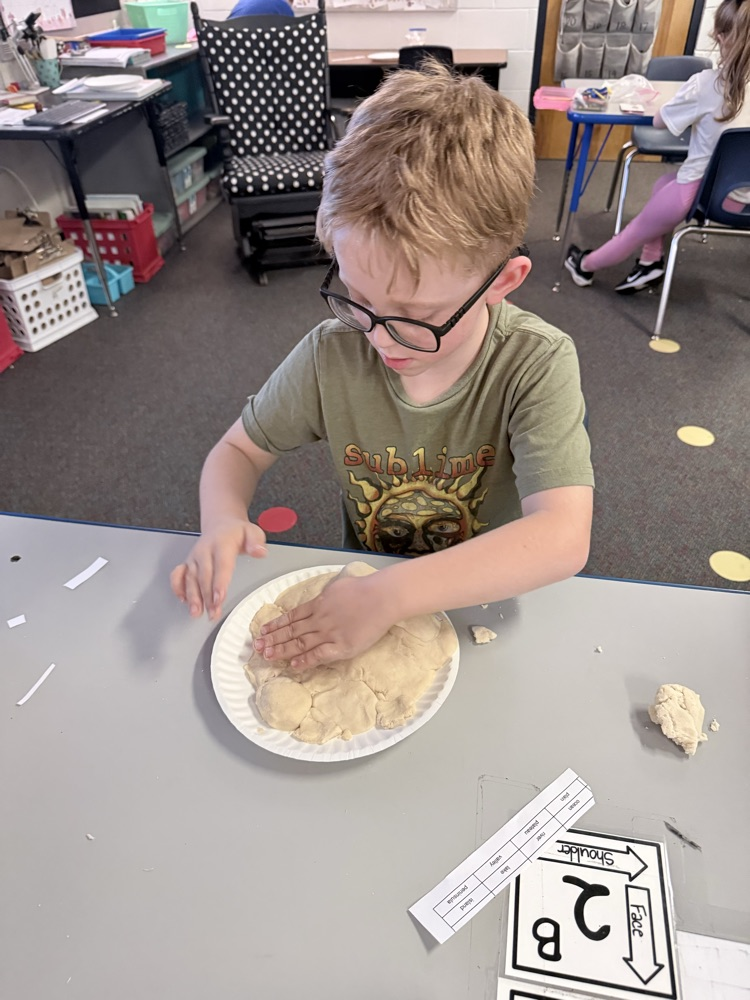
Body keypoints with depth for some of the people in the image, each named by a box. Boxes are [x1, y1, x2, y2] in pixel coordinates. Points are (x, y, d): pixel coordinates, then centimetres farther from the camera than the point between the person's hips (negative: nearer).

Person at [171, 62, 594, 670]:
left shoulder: (535, 365, -21)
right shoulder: (333, 354, -13)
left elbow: (563, 539, -31)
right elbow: (240, 449, 1)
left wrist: (388, 596, -36)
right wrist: (222, 520, -21)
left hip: (492, 609, -1)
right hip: (363, 592, 2)